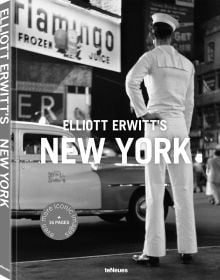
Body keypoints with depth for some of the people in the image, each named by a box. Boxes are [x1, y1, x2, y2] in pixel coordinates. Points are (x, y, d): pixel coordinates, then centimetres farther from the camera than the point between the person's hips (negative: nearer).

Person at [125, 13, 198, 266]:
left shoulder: (150, 57, 0)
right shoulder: (187, 64, 18)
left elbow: (131, 81, -21)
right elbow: (189, 104, 17)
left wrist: (141, 113, -12)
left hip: (157, 125, -4)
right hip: (179, 127, 5)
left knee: (155, 191, -5)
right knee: (183, 190, 5)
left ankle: (154, 252, -5)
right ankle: (187, 250, 6)